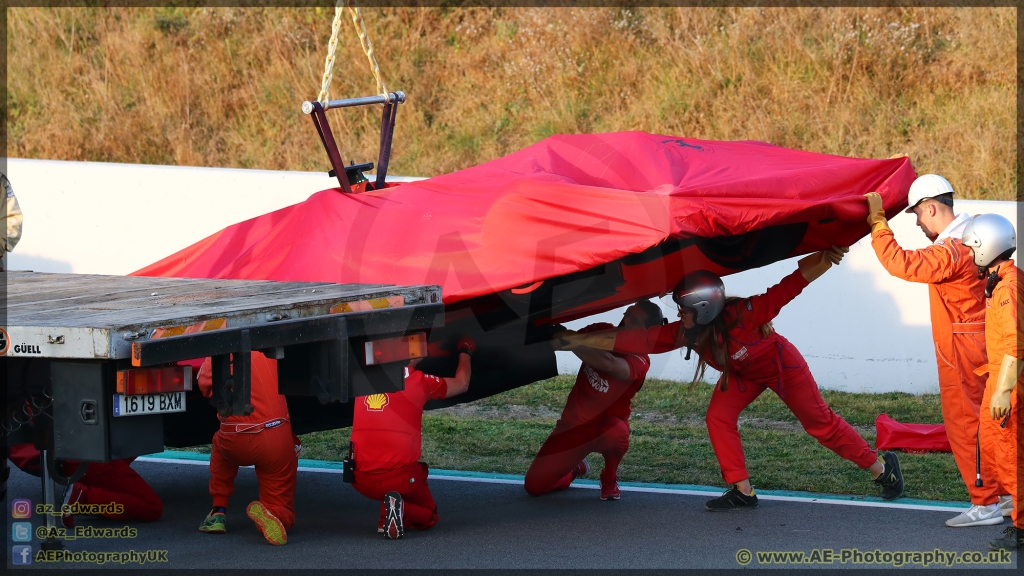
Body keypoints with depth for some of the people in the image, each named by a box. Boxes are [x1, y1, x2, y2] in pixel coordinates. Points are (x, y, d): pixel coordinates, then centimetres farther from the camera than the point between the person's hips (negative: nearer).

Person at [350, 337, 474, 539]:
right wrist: (465, 352, 36)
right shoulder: (418, 380, -4)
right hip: (399, 477, -4)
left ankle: (388, 514, 7)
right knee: (428, 515, 23)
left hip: (361, 480, 4)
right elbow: (462, 384, 15)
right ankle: (402, 510, -12)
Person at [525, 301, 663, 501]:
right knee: (534, 485, -7)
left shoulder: (639, 360, -20)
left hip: (606, 425, -4)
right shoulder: (602, 332, -2)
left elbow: (608, 363, -40)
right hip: (573, 424, 4)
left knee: (615, 434, -42)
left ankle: (609, 478, -6)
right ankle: (576, 468, 28)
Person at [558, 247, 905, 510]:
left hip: (781, 364, -5)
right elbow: (634, 341, -27)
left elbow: (795, 282, -45)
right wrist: (577, 340, -31)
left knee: (820, 423, 4)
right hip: (741, 373, 5)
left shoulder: (745, 314, -41)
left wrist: (826, 259, -58)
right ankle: (742, 491, -4)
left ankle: (881, 467, 22)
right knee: (718, 417, -14)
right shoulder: (684, 334, -26)